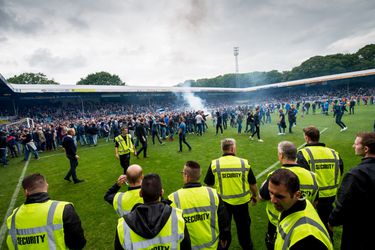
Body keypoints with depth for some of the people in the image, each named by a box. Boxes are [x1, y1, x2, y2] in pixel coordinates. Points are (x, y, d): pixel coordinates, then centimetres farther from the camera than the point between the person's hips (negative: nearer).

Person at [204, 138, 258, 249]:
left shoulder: (214, 164, -14)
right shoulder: (244, 163, -12)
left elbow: (208, 185, -7)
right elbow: (253, 185, -3)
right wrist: (254, 196, 16)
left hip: (222, 202, 0)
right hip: (241, 201, 1)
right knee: (243, 227, 26)